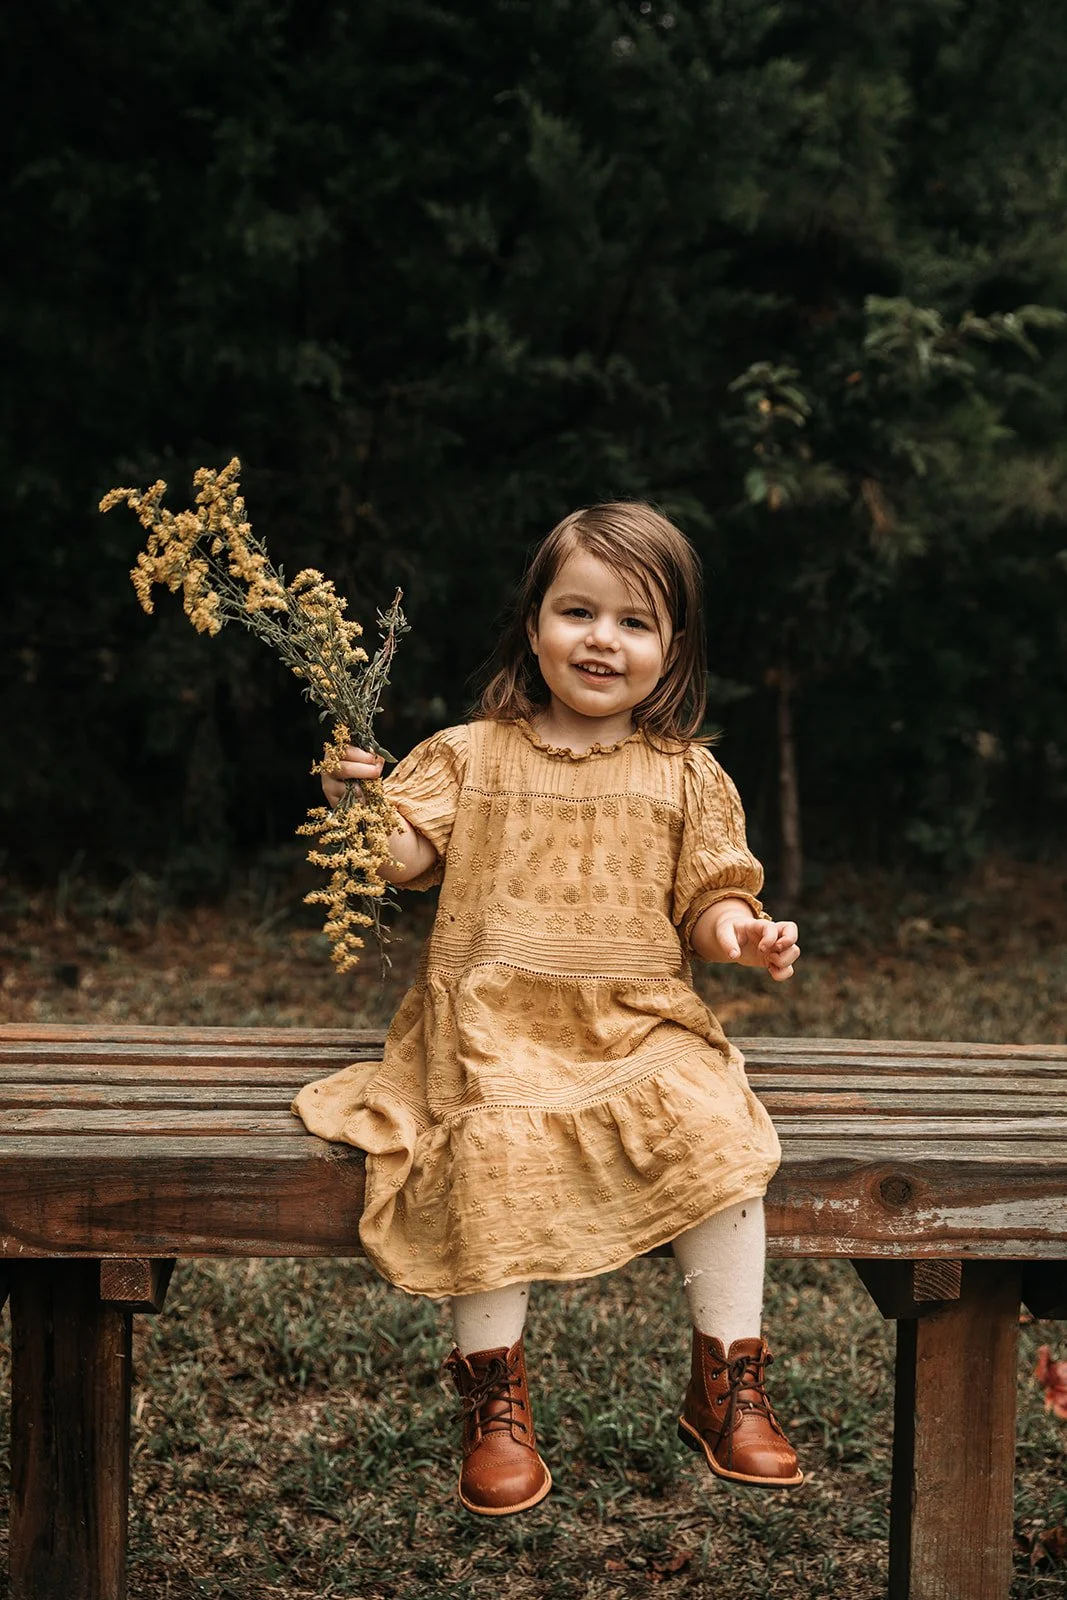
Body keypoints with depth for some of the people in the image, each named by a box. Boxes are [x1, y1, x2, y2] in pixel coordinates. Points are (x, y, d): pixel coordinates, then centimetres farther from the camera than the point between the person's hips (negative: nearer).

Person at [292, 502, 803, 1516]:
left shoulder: (683, 778, 9)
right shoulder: (470, 757, 7)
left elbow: (706, 902, 12)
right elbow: (402, 858, 0)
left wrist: (743, 933, -10)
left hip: (641, 1026, 1)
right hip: (494, 1028, -1)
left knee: (722, 1138, -24)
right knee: (492, 1155, -29)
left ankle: (726, 1387, -6)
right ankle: (494, 1403, -10)